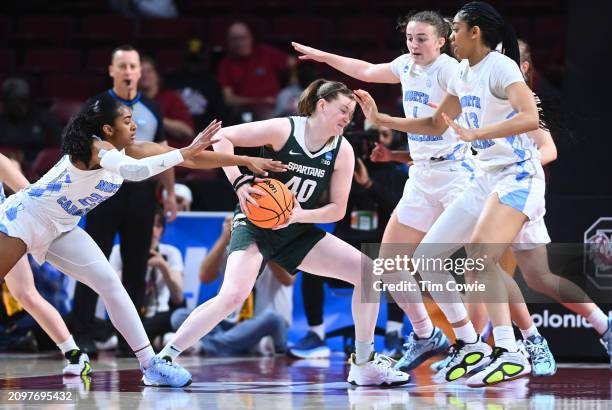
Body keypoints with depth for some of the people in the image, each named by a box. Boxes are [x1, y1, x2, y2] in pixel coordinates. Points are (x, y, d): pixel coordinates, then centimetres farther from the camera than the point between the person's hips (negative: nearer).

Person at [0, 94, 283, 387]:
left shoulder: (129, 150, -2)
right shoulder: (96, 147, -25)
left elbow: (192, 159, 1)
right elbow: (134, 170, -47)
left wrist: (246, 160, 0)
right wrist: (185, 152, -44)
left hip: (60, 229, 8)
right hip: (25, 216, -7)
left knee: (110, 285, -3)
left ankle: (151, 365, -5)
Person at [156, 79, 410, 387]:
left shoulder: (342, 151, -3)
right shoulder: (284, 130, -16)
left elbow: (338, 209, -2)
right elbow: (223, 137, -13)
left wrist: (300, 215, -20)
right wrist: (239, 182, -23)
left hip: (297, 232, 6)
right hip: (255, 225, -6)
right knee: (233, 296, -29)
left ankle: (364, 364, 6)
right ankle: (165, 358, -18)